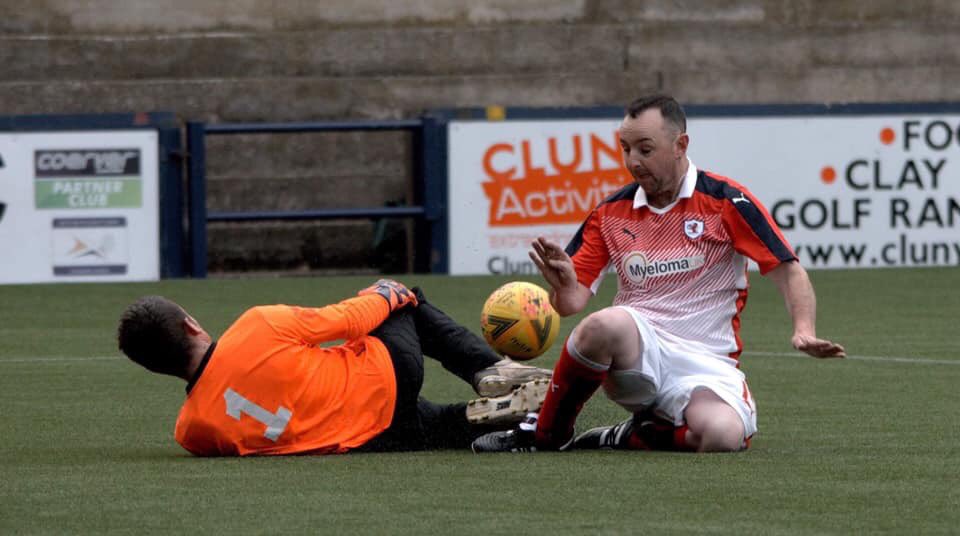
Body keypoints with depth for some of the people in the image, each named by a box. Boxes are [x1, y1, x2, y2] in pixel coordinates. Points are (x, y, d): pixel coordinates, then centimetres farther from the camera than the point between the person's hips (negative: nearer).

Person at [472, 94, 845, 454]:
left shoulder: (726, 202, -3)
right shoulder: (611, 213, 9)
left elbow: (788, 272, -4)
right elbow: (573, 299, 7)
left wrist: (804, 331, -22)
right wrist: (563, 285, -18)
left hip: (705, 364, -1)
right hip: (635, 350, 1)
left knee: (723, 435, -35)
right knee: (605, 325, -36)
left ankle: (629, 439, -5)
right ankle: (544, 434, -15)